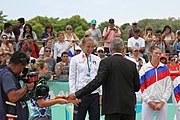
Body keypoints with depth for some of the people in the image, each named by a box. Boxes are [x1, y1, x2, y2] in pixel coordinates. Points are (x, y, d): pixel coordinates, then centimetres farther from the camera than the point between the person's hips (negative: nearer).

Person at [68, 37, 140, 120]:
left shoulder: (106, 62, -6)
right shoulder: (132, 64, 5)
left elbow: (97, 81, -16)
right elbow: (137, 87, 9)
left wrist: (77, 94, -15)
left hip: (112, 107, -3)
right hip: (129, 107, 4)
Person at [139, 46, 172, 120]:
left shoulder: (165, 68, 5)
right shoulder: (144, 68, 1)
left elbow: (168, 87, 3)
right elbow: (141, 87, -1)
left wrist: (162, 102, -5)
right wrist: (149, 101, -7)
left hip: (162, 103, 1)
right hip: (148, 102, -1)